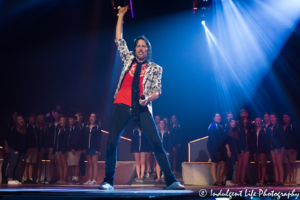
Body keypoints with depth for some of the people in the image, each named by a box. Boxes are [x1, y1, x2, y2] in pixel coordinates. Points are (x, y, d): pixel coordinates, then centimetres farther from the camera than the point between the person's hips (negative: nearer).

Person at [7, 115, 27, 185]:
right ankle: (10, 179, -10)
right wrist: (15, 150, -14)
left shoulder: (24, 130, 16)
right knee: (13, 163, -10)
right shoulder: (14, 129, -3)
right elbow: (13, 139, -9)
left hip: (21, 150, 6)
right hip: (14, 149, -6)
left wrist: (25, 149, 7)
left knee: (18, 165, 2)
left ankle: (15, 179, 3)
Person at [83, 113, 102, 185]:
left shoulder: (97, 127, 0)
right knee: (90, 164, 7)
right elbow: (85, 138, 13)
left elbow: (99, 139, -5)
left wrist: (97, 149, -13)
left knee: (94, 163, -7)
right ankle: (90, 180, 10)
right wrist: (84, 148, 5)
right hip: (88, 148, 5)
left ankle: (94, 180, -8)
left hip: (94, 148, -5)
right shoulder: (87, 127, 13)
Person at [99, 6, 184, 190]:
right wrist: (121, 15, 21)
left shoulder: (155, 68, 11)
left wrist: (148, 98, -18)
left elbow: (158, 90, 3)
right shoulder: (129, 59, 17)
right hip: (123, 106, 2)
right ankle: (108, 181, 7)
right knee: (112, 142, -6)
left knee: (157, 143, -10)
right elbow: (119, 39, 21)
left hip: (142, 109, -1)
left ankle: (171, 181, -4)